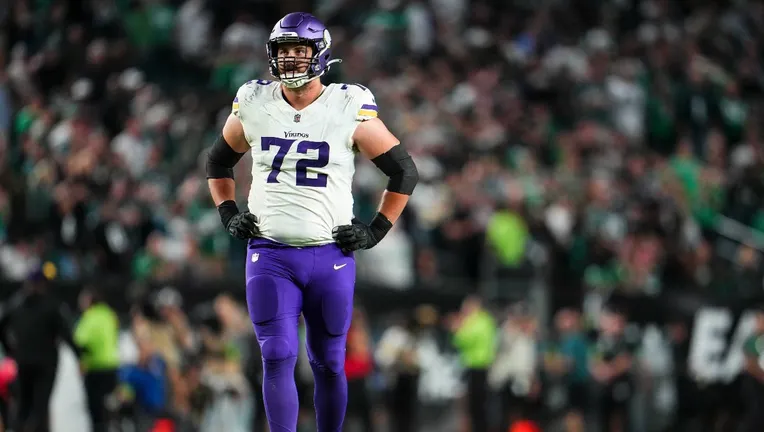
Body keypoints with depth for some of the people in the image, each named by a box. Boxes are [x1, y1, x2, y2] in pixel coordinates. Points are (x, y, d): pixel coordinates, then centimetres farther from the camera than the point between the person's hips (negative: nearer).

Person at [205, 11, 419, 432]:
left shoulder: (348, 109, -5)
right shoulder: (254, 105, 2)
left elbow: (404, 170, 4)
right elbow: (218, 162, 21)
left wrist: (376, 230, 0)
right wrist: (229, 214, 9)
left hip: (330, 257, -1)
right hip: (270, 256, 1)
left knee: (328, 365, 8)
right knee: (277, 359, -10)